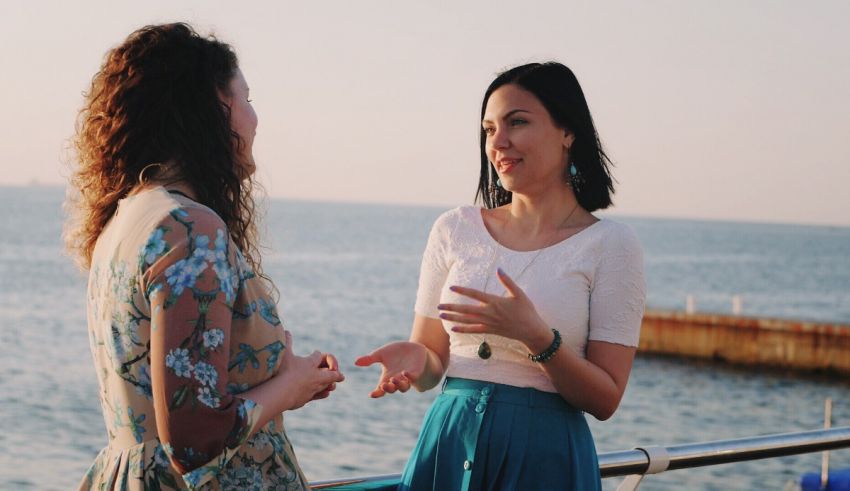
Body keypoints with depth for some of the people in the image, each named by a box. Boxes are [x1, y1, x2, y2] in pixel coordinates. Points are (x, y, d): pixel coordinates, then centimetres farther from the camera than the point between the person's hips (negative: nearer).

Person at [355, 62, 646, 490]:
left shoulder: (610, 244, -6)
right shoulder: (454, 230, 3)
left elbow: (605, 400, -8)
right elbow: (432, 365, 8)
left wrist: (537, 337, -22)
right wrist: (415, 359, -14)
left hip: (545, 454, -2)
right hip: (449, 443, 3)